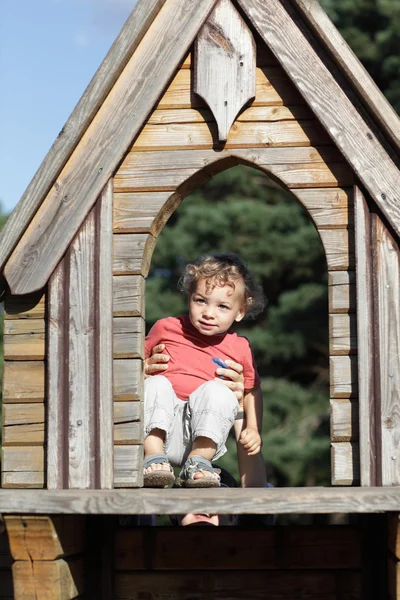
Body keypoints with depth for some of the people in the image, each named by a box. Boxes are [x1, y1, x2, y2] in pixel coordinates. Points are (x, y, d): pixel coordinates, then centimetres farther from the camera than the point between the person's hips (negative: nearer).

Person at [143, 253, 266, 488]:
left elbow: (253, 391, 24)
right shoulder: (166, 328, 13)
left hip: (202, 434, 0)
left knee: (217, 390, -28)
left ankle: (198, 460, -30)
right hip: (157, 428, 0)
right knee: (156, 384, -28)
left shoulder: (239, 348, 15)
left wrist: (253, 429, 10)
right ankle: (153, 456, -35)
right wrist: (145, 369, 3)